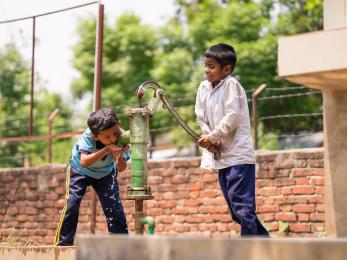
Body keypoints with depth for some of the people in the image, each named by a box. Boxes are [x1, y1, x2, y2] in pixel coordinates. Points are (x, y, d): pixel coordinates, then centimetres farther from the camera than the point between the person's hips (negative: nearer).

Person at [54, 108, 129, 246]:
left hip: (105, 173, 3)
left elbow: (121, 169, -26)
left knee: (115, 207, -8)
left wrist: (120, 156, -48)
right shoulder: (88, 137, -38)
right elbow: (84, 162, -50)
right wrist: (107, 149, -55)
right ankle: (63, 244, -6)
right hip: (79, 171, -2)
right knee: (71, 205, -16)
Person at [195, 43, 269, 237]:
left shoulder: (231, 84, -9)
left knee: (242, 206, -11)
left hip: (239, 156, -8)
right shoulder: (204, 87, 11)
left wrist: (212, 137, -14)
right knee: (236, 210, 12)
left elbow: (232, 117, -17)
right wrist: (209, 141, -6)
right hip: (221, 157, 8)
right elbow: (202, 119, 10)